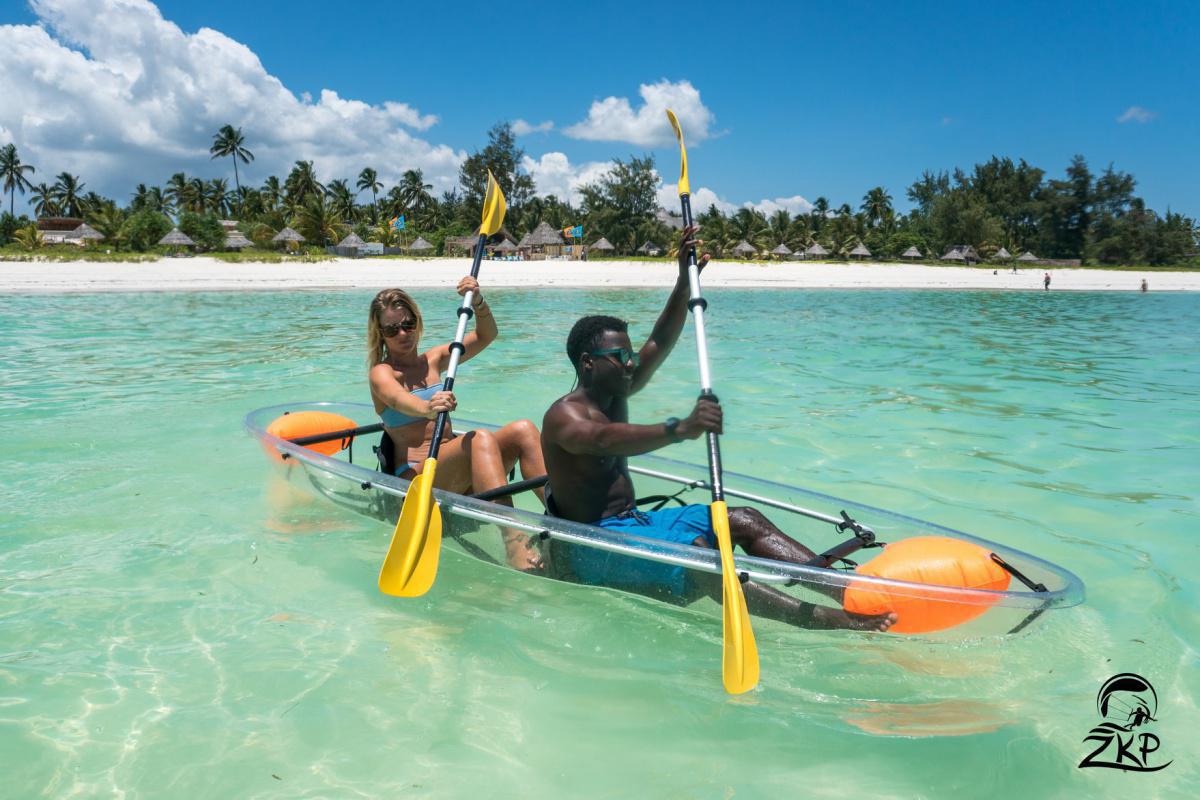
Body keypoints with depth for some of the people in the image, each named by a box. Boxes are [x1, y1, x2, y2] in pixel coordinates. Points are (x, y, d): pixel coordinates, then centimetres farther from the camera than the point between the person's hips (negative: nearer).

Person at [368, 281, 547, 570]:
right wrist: (426, 408, -49)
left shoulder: (433, 360, 18)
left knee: (523, 430, -15)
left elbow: (486, 336, 11)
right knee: (480, 439, -35)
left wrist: (477, 301, -9)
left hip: (454, 469, 7)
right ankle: (514, 543, -50)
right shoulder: (382, 373, -2)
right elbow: (398, 399, -27)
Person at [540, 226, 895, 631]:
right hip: (591, 543, -9)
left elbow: (659, 345, 7)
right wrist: (679, 429, -55)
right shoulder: (564, 415, -16)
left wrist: (685, 282, -5)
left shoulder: (613, 394, 12)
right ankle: (818, 620, -46)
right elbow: (604, 440, -39)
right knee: (695, 550, -34)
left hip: (632, 521, 9)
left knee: (744, 520, -6)